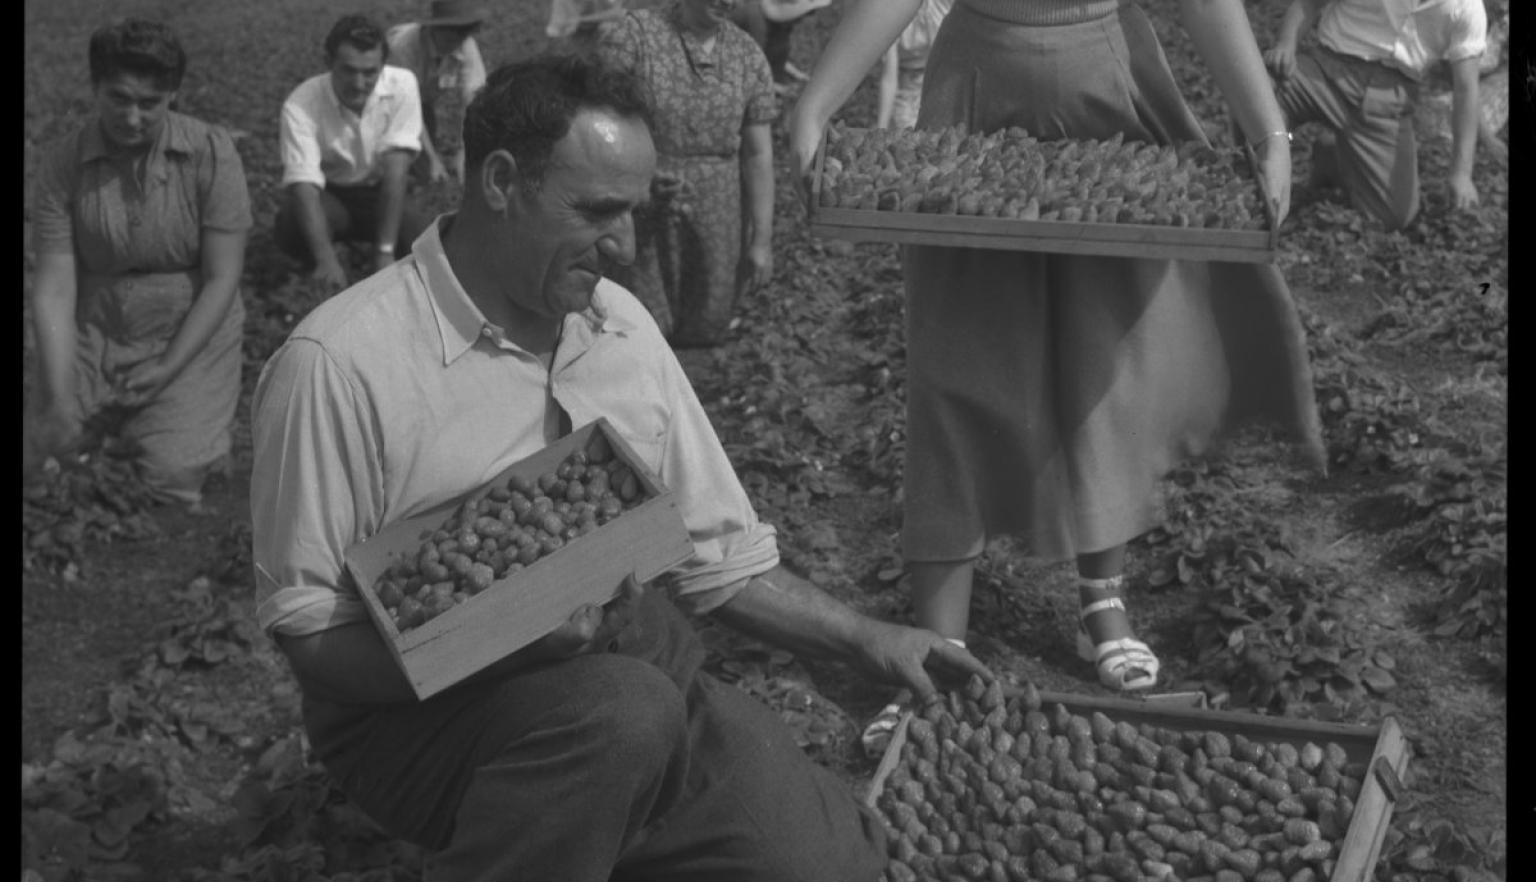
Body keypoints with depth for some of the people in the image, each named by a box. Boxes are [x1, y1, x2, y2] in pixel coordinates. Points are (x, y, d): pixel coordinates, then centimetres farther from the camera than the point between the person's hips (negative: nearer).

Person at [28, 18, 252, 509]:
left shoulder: (211, 153, -11)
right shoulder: (64, 162, -8)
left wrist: (168, 368, -17)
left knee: (172, 471, -21)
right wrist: (59, 402, -22)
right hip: (94, 337, 2)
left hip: (191, 338, -2)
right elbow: (55, 286, -11)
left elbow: (221, 278, -10)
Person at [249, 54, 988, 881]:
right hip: (416, 710, -5)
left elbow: (716, 552, 12)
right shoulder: (337, 363, -15)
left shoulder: (621, 325, 5)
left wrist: (864, 638, 2)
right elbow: (310, 636, -13)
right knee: (623, 709, -35)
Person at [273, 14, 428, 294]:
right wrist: (326, 258, -51)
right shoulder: (300, 105, -27)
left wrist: (385, 251, -31)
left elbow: (395, 169, -25)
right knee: (292, 227, -35)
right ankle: (332, 283, -1)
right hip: (328, 195, -1)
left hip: (379, 192, 2)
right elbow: (304, 184, -35)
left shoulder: (402, 85, -22)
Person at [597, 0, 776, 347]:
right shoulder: (633, 33, -9)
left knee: (706, 329, 7)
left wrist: (762, 240, 1)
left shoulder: (748, 56, 2)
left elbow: (758, 154, 4)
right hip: (640, 214, -3)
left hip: (717, 216, 3)